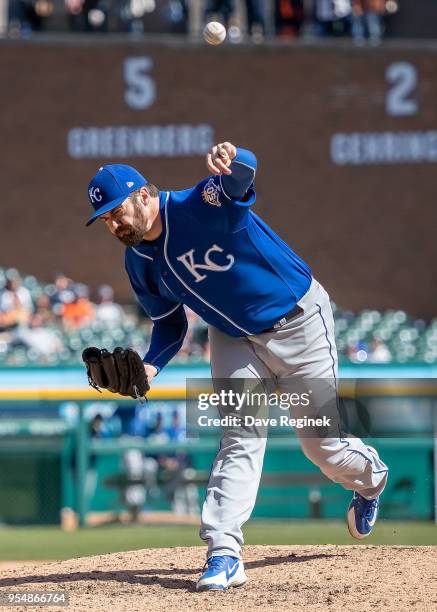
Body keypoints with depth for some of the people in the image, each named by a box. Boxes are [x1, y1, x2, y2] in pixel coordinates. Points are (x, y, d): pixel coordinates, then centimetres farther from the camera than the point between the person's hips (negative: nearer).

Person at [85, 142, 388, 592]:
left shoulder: (202, 207, -29)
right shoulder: (139, 262, -6)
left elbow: (243, 173, -51)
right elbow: (169, 323, 7)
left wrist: (232, 163, -77)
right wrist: (149, 367, -14)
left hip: (299, 323, -5)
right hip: (234, 339, 5)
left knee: (321, 444, 4)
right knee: (240, 439, -11)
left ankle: (369, 478, 38)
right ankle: (224, 553, -17)